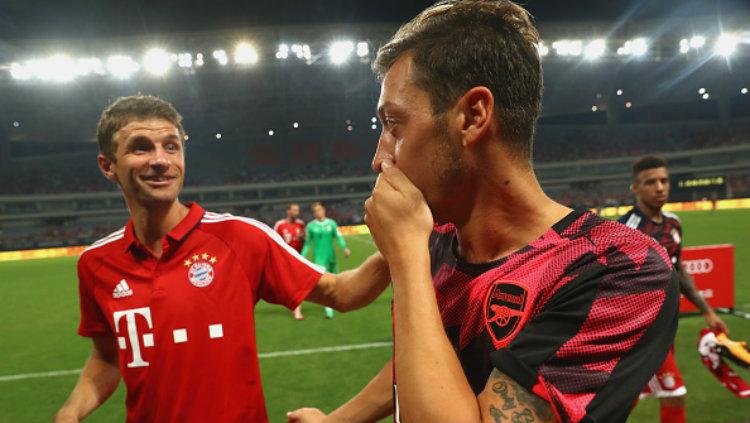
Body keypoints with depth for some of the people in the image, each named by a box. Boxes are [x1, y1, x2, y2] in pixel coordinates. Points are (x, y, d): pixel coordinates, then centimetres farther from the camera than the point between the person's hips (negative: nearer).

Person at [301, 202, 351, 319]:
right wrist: (302, 257, 1)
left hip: (331, 256, 2)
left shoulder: (331, 223, 3)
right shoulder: (310, 226, 0)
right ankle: (328, 308, -12)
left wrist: (345, 248, -16)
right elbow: (307, 243, 7)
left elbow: (338, 237, 1)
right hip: (319, 258, -2)